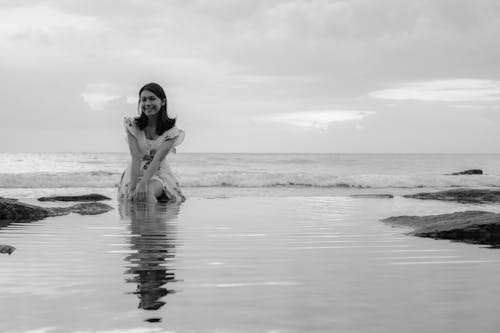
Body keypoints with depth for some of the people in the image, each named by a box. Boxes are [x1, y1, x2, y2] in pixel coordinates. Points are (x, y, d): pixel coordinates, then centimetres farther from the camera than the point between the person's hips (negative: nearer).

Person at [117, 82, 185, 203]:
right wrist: (133, 186, -27)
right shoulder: (133, 126, -4)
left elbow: (158, 158, -20)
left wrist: (144, 183, -35)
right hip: (136, 173, 2)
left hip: (159, 174, -2)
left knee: (147, 192, -32)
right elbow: (136, 158, -14)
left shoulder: (171, 131, -7)